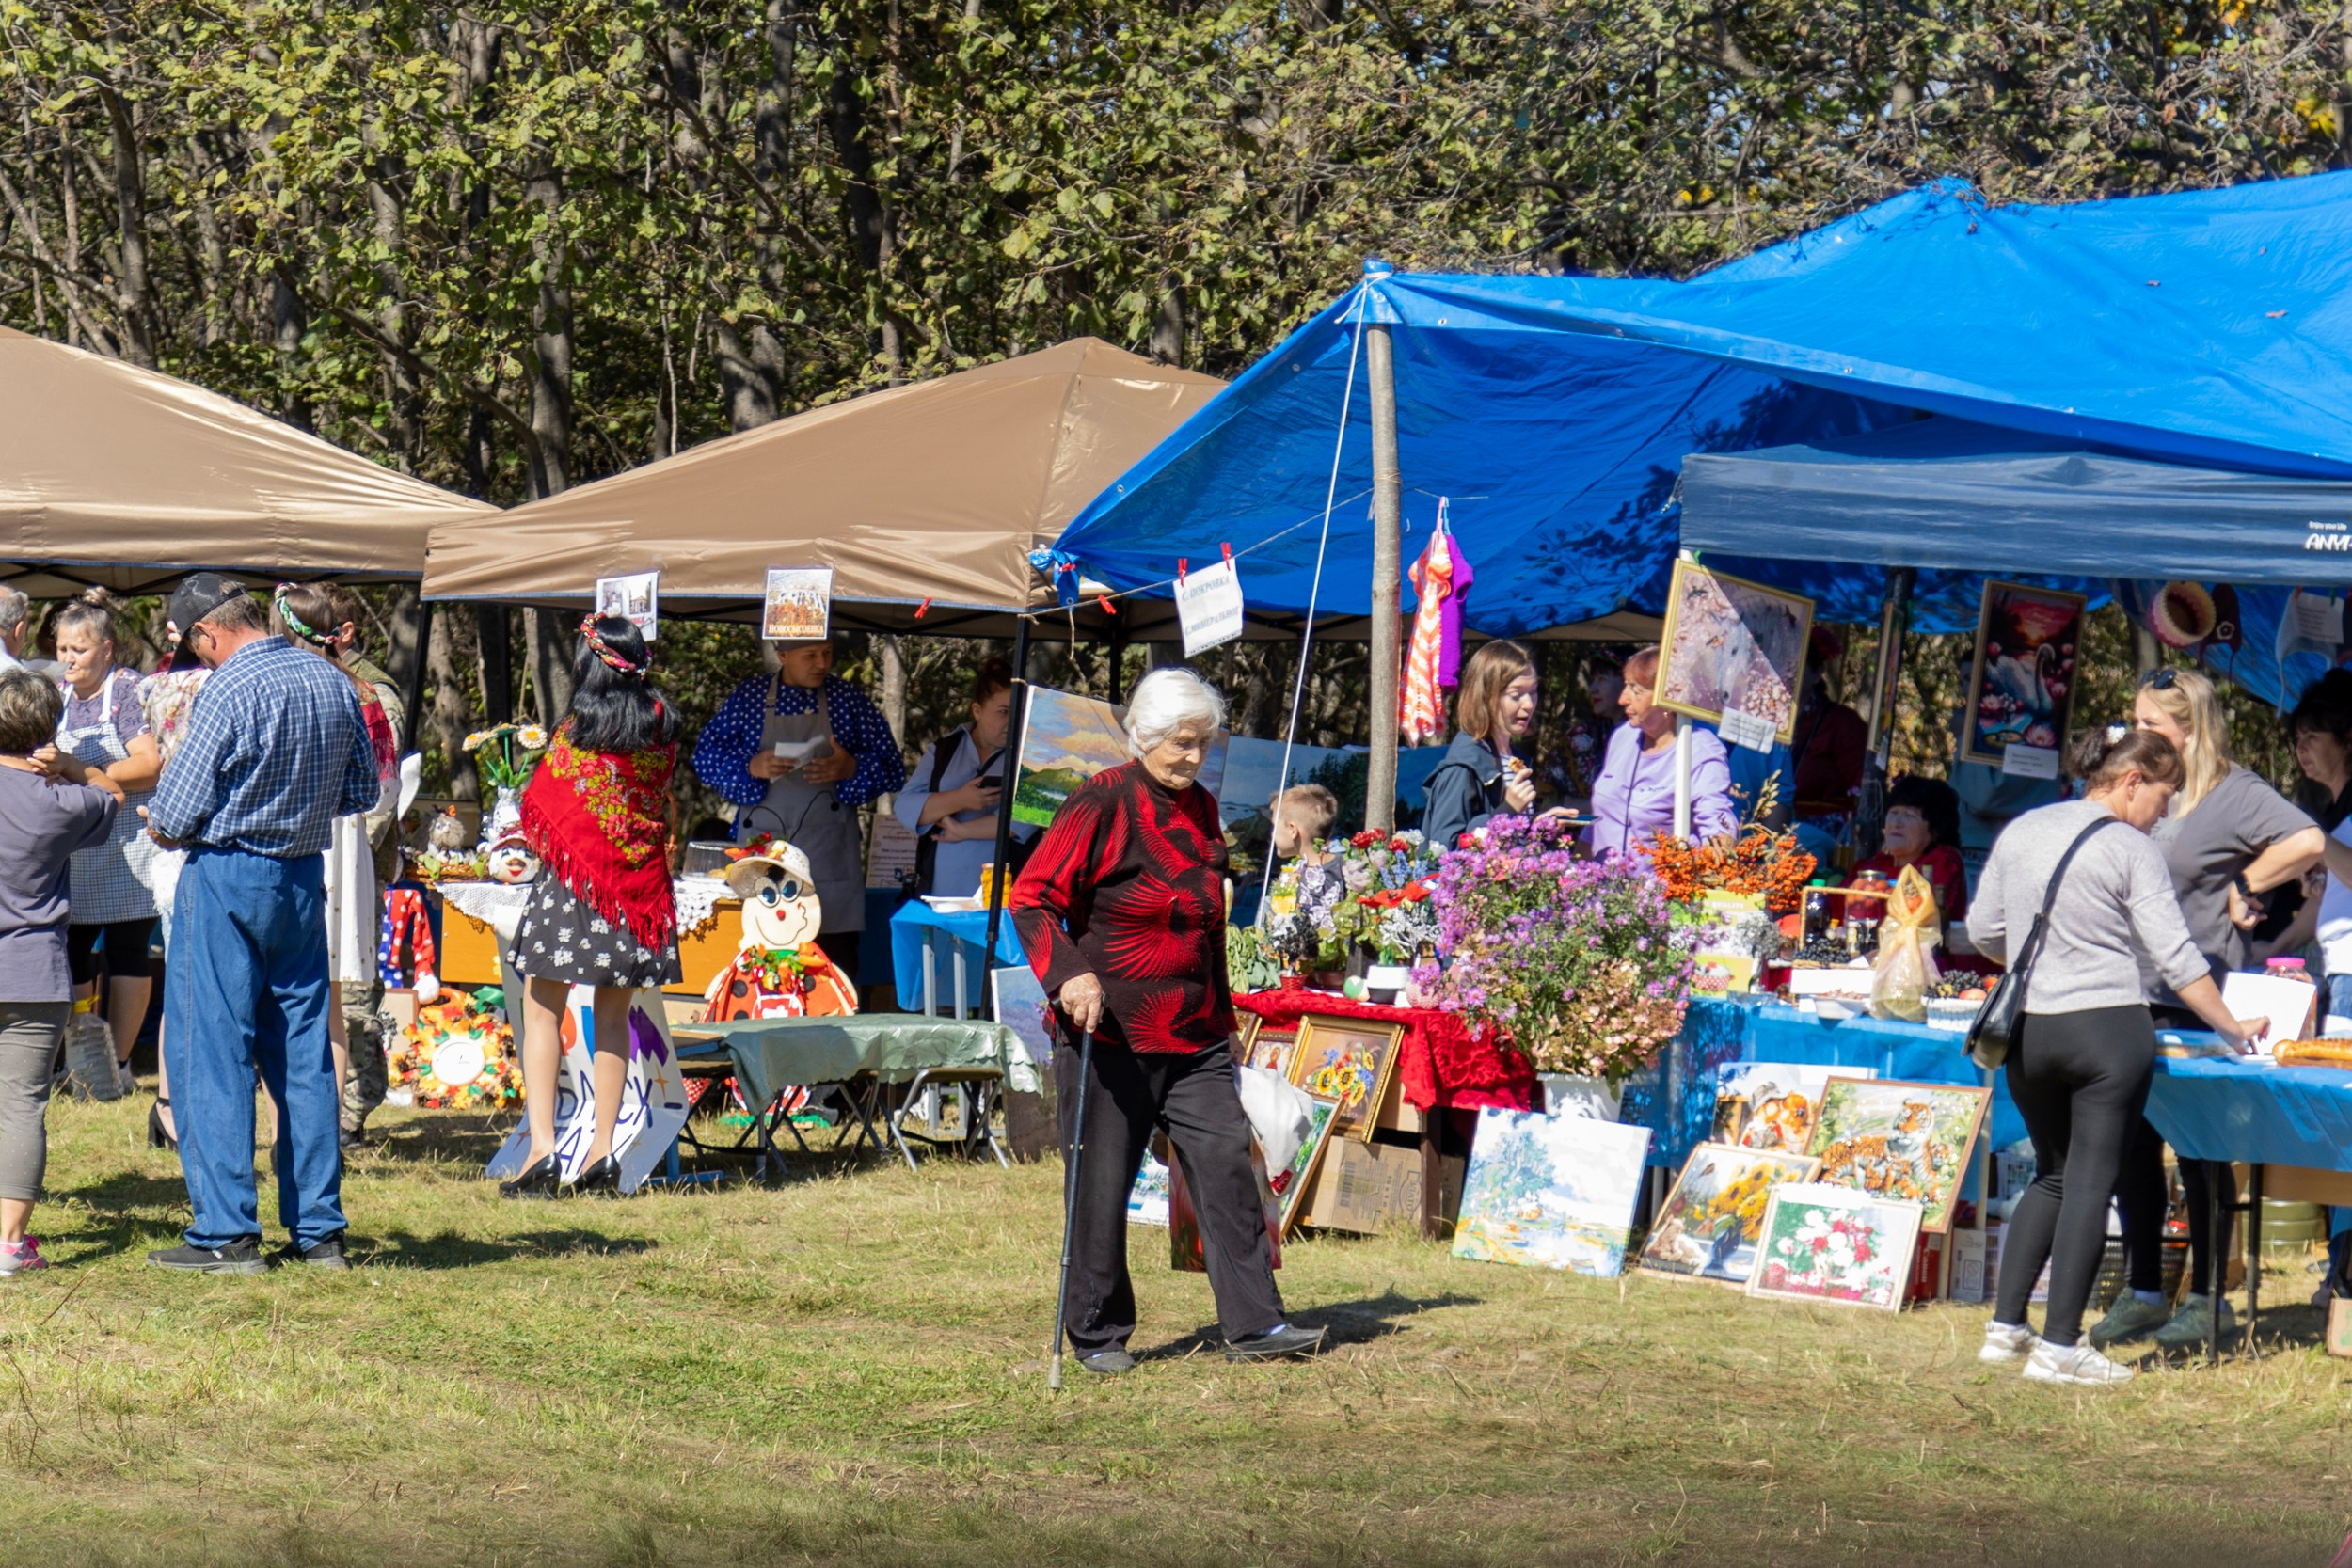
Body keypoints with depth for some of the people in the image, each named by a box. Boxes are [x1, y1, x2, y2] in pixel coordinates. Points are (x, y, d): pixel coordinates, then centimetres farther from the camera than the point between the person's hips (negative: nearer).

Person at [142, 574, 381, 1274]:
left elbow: (179, 811, -15)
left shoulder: (230, 691, -17)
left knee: (211, 1053, 0)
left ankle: (226, 1234, -1)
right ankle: (318, 1229, 13)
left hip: (225, 879, -6)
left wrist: (160, 827, 6)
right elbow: (362, 791, 14)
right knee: (304, 1054, 11)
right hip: (304, 877, 6)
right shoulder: (334, 684, 3)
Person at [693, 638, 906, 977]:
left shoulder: (849, 701, 8)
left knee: (837, 956, -8)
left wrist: (851, 769, -12)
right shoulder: (748, 697, 8)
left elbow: (891, 768, 8)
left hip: (828, 856, 0)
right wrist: (751, 767, -11)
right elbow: (705, 757, 7)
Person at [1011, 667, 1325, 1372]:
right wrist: (1070, 975, -25)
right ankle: (1097, 1334, 12)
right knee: (1101, 1185, 1)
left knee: (1228, 1162, -2)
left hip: (1193, 1036, 6)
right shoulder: (1101, 803, -8)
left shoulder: (1200, 809, 14)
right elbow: (1033, 898, -11)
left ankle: (1253, 1322, 0)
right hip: (1112, 1032, -6)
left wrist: (1221, 1016, 24)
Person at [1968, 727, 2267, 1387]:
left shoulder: (2021, 831, 8)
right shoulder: (2131, 850, -9)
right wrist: (2235, 1030, 0)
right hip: (2108, 1030, -6)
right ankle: (2060, 1345, -4)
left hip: (2027, 1032, 6)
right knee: (2091, 1181, -1)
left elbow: (1983, 931, 12)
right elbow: (2176, 958, -9)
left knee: (2052, 1175, 19)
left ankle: (2006, 1326, 15)